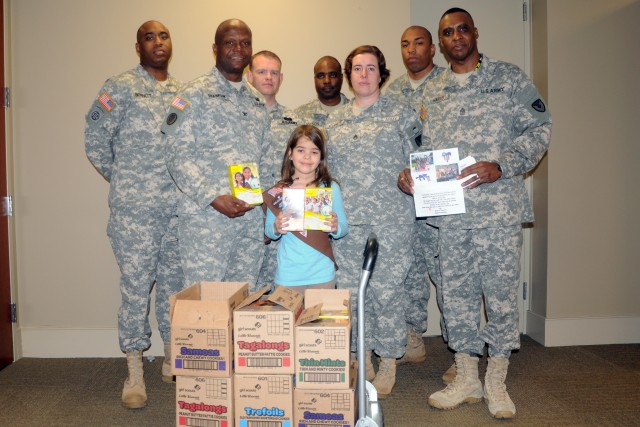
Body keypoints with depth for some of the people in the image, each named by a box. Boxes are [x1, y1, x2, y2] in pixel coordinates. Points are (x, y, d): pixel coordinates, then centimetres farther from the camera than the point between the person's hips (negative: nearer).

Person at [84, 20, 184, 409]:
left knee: (174, 283, 12)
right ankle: (135, 373, 14)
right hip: (135, 208, -4)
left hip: (177, 206, 5)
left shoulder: (182, 91, 14)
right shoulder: (121, 86, -1)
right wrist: (123, 180, 4)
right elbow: (95, 139, 0)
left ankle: (172, 362, 27)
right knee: (136, 286, 1)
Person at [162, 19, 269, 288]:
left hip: (251, 218, 6)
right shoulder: (195, 95, -2)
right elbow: (178, 155, -10)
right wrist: (213, 198, -19)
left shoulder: (257, 101, 17)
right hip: (206, 218, -5)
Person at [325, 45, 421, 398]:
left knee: (386, 290, -1)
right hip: (346, 219, 4)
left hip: (390, 218, -3)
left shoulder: (401, 115, 4)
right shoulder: (334, 121, 16)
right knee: (350, 291, 6)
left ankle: (388, 364, 18)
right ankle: (363, 360, 24)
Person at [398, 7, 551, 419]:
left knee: (500, 292, 3)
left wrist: (500, 167, -15)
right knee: (457, 293, 9)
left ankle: (497, 382, 21)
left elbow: (539, 128, -1)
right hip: (449, 210, 3)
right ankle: (467, 378, 24)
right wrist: (409, 173, -4)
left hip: (499, 207, -3)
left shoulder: (510, 77, 4)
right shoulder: (432, 91, 15)